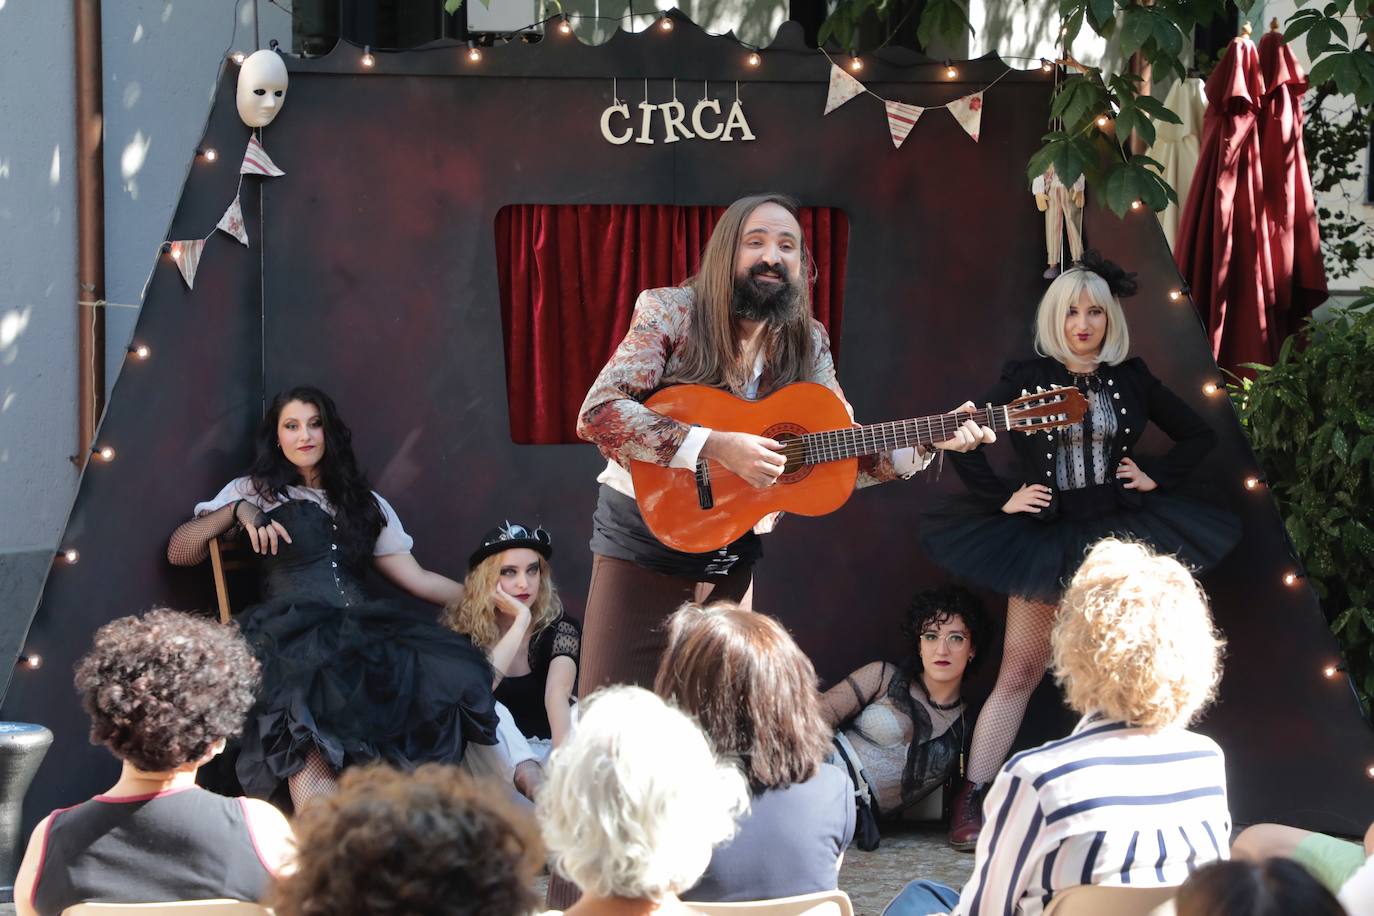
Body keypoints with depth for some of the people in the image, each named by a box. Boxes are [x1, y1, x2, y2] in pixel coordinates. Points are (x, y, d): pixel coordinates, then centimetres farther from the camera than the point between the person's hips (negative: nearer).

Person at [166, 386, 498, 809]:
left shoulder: (367, 504, 29)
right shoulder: (256, 491, 22)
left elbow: (417, 579, 24)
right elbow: (179, 552, 16)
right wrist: (237, 511, 1)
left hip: (362, 628, 3)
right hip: (292, 631, -3)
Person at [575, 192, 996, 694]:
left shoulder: (807, 345, 5)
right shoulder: (672, 312, -9)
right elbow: (598, 413, -21)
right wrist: (716, 446, -28)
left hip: (735, 557, 4)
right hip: (645, 536, -4)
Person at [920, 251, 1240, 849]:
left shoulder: (1130, 379, 5)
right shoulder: (1027, 378, -2)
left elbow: (1198, 435, 15)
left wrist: (1156, 478, 4)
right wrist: (1002, 499, -8)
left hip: (1118, 535, 2)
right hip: (1045, 537, -2)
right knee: (1018, 675, -2)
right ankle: (972, 804, 1)